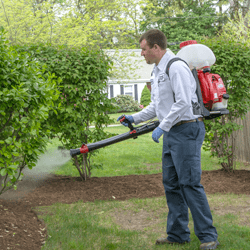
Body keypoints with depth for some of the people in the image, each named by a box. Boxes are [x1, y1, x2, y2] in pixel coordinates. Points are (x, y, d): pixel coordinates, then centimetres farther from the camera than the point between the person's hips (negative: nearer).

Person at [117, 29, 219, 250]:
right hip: (171, 133, 10)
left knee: (190, 182, -11)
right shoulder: (156, 72, 18)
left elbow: (183, 102, -22)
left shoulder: (176, 67, -14)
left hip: (186, 130, -10)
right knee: (171, 184, 10)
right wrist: (135, 118, 17)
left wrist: (162, 127, -19)